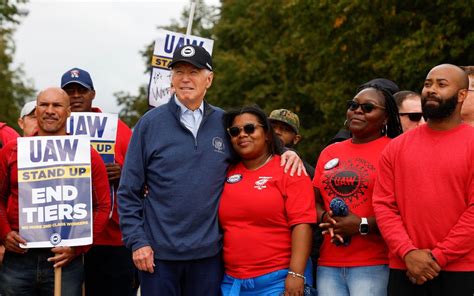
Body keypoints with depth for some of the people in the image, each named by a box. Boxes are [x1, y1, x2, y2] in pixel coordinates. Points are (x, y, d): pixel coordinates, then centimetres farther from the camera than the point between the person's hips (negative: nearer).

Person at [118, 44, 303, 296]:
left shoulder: (224, 123, 7)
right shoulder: (150, 123, 0)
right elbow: (129, 191, 0)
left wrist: (284, 152, 3)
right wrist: (136, 241, -7)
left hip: (208, 253, 2)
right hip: (158, 254, -2)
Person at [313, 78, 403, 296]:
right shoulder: (329, 153, 17)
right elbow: (315, 201, 21)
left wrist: (363, 225, -14)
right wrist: (325, 218, 0)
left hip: (373, 264, -5)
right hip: (328, 264, 5)